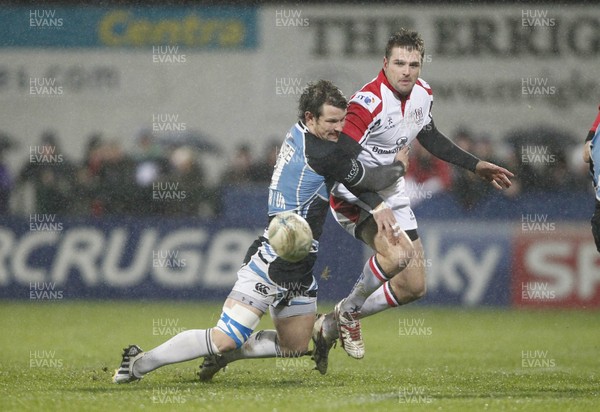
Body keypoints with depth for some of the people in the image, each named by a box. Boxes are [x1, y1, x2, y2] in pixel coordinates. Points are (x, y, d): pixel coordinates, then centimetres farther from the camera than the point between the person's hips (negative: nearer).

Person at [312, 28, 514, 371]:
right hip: (353, 192, -9)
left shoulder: (422, 93, 0)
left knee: (414, 286, 9)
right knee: (397, 253, -35)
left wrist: (476, 165, 20)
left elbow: (429, 136, 20)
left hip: (390, 190, 9)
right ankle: (348, 312, -8)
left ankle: (329, 327, 24)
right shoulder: (368, 102, -26)